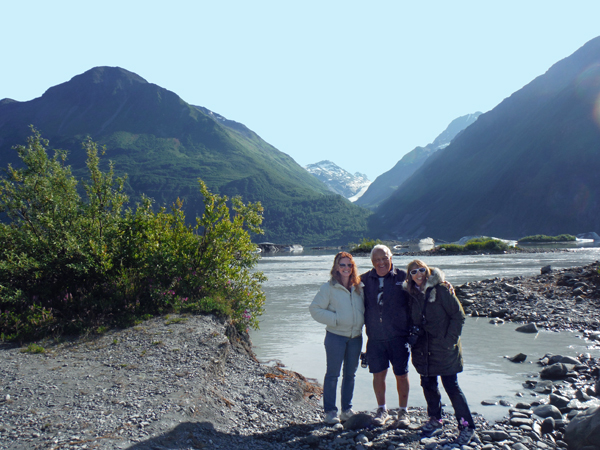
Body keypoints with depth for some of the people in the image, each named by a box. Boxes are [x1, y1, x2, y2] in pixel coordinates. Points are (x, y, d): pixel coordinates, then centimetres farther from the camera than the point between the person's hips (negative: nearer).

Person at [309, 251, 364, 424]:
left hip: (356, 337, 5)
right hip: (336, 336, -4)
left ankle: (347, 409, 26)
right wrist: (334, 319, -15)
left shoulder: (359, 287, 6)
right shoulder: (329, 287, -7)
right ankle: (330, 411, 14)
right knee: (332, 374, 3)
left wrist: (362, 322, -1)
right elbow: (315, 309, -8)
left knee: (350, 374, 13)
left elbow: (364, 308, 17)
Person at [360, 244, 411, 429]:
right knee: (378, 374, 9)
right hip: (375, 337, 2)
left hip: (398, 336, -2)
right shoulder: (365, 279, 6)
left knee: (401, 375, 5)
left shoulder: (402, 277, 0)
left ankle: (403, 413, 22)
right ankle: (382, 410, 27)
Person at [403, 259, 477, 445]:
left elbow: (458, 315, -9)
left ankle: (466, 426, 13)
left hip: (443, 348, -5)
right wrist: (413, 335, 1)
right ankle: (435, 420, 32)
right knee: (428, 385, 13)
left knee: (451, 386, -2)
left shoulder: (441, 289, -10)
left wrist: (449, 339, -13)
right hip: (423, 349, 5)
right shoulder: (412, 294, 6)